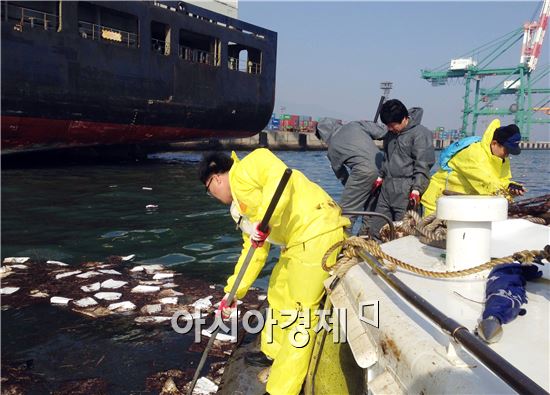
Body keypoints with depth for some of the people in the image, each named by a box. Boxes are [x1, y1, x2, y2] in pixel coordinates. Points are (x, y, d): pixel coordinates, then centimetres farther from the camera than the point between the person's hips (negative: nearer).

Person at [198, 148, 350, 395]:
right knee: (278, 293, 24)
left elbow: (280, 178, -25)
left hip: (317, 234, -11)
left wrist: (262, 221, -29)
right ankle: (273, 351, 47)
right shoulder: (242, 207, 22)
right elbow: (254, 252, 24)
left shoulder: (244, 170, -5)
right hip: (297, 242, 11)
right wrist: (231, 293, 26)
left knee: (300, 312, -4)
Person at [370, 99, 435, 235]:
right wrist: (381, 177, 25)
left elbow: (423, 166, -14)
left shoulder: (420, 133, -8)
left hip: (406, 192, -8)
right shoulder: (391, 134, 16)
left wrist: (416, 190, -20)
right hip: (387, 189, 8)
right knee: (376, 230, 7)